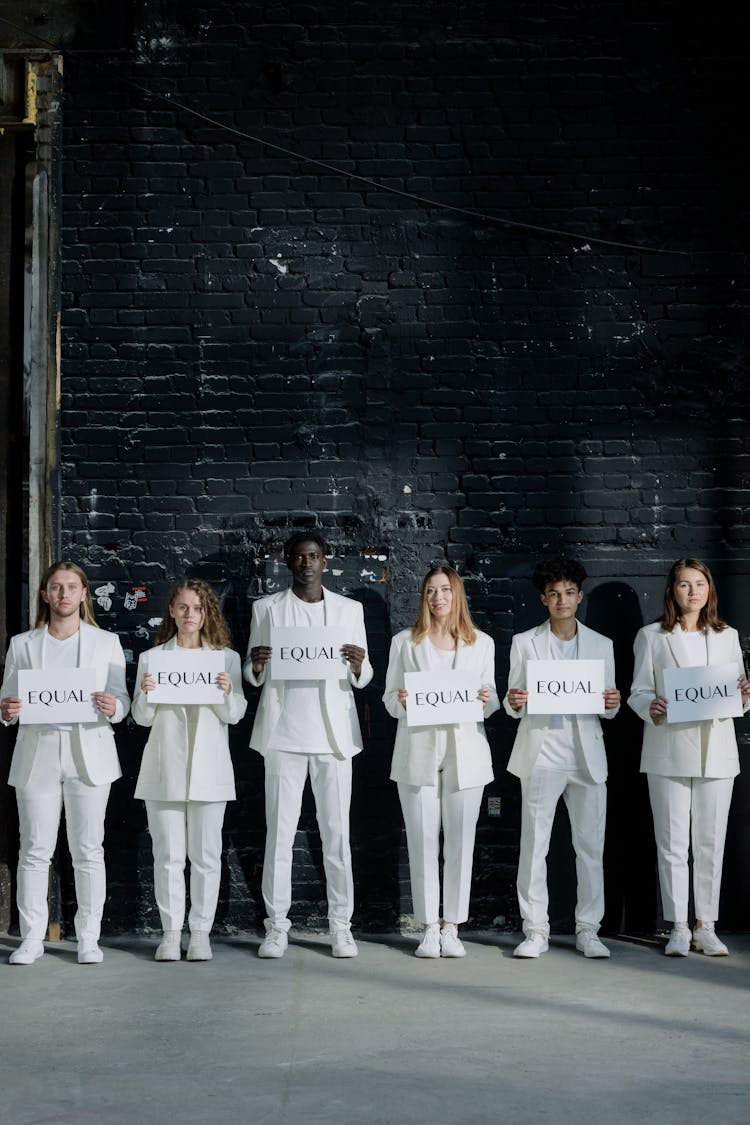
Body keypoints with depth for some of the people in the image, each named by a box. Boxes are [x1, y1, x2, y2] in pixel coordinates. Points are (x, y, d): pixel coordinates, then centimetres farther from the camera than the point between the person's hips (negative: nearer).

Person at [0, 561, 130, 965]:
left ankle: (88, 938, 8)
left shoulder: (107, 642, 9)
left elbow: (122, 699, 5)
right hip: (37, 754, 1)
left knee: (87, 850, 1)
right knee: (34, 849, 0)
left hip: (88, 754, 0)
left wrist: (112, 707, -18)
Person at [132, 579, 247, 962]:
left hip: (209, 769, 0)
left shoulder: (226, 658, 9)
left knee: (205, 855, 1)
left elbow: (235, 715, 2)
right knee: (168, 855, 2)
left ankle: (201, 931, 7)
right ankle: (171, 932, 8)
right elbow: (142, 717, 6)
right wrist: (146, 693, -15)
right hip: (164, 769, 0)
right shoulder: (151, 658, 10)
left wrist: (227, 692, -18)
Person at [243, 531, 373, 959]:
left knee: (337, 831, 0)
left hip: (333, 731, 1)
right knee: (280, 830, -2)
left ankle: (341, 926, 6)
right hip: (284, 731, -1)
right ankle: (277, 926, 3)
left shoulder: (350, 609, 11)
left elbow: (364, 678, 11)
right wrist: (256, 664, -13)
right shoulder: (267, 608, 9)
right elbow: (253, 677, 10)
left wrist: (358, 664, -12)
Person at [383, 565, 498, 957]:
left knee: (460, 841, 1)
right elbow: (389, 696, 8)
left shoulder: (482, 643, 10)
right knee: (422, 841, 0)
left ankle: (452, 927, 9)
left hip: (465, 751, 1)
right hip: (418, 751, 0)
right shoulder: (405, 642, 9)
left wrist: (486, 700, -11)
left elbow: (491, 696, 12)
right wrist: (402, 702, -14)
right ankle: (429, 928, 8)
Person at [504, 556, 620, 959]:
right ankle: (536, 930, 5)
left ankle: (588, 930, 10)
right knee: (533, 846, -2)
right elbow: (513, 707, 6)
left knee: (590, 846, 2)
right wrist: (514, 703, -18)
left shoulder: (601, 645, 12)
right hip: (541, 755, -1)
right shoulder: (524, 643, 8)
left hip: (587, 756, 1)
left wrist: (611, 704, -12)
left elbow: (608, 706, 11)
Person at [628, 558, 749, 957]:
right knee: (672, 843, -1)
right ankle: (678, 928, 8)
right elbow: (639, 691, 3)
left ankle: (705, 927, 12)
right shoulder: (651, 637, 5)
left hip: (716, 750, 2)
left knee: (711, 842, 4)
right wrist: (651, 708, -19)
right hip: (669, 751, -2)